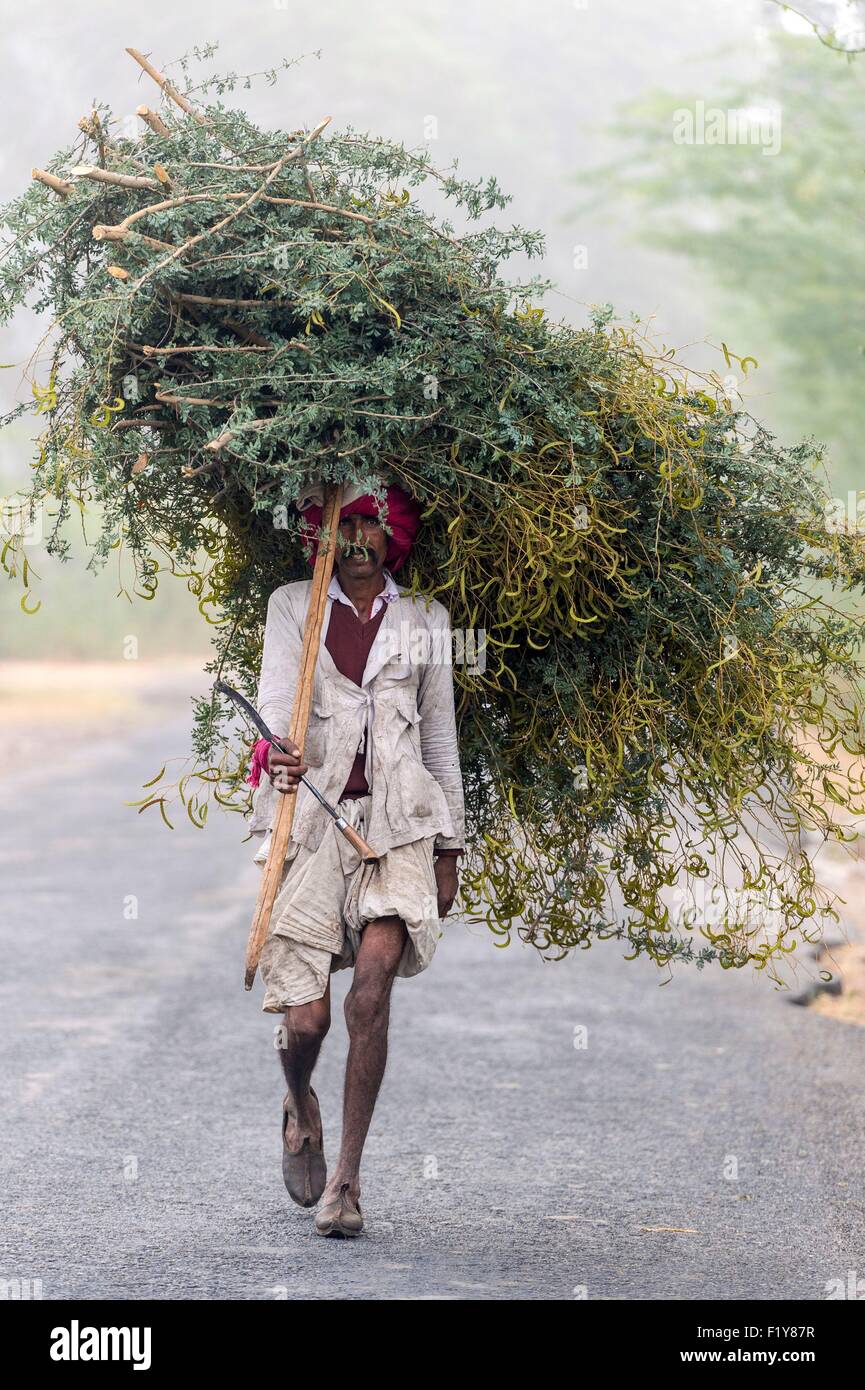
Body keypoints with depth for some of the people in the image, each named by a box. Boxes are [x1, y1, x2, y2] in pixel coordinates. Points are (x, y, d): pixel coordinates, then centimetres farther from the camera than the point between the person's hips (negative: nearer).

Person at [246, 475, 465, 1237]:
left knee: (373, 988, -18)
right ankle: (300, 1105, 30)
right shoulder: (293, 606, 9)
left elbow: (440, 737, 16)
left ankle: (347, 1177, -10)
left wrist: (448, 849, 13)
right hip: (312, 815, 0)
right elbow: (276, 698, -6)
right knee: (306, 1017, -6)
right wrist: (274, 755, -29)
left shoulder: (425, 621, 13)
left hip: (397, 818, 0)